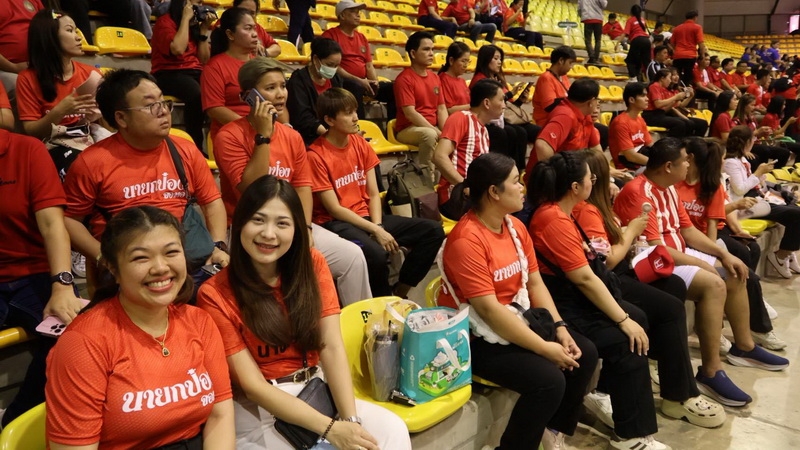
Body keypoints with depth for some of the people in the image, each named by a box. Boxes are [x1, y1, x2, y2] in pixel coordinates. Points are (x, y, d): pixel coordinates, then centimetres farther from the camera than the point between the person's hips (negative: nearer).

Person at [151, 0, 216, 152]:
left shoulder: (196, 24, 14)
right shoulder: (165, 22, -3)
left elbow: (204, 60, 9)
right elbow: (177, 49, -21)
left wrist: (204, 29, 2)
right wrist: (186, 18, -13)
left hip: (194, 72, 5)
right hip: (168, 73, -5)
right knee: (197, 94, -38)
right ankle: (195, 146, -29)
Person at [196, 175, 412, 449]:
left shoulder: (312, 264, -1)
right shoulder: (215, 295, -12)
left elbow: (331, 346, -7)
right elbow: (252, 384, -15)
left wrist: (350, 419, -21)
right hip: (258, 409, -3)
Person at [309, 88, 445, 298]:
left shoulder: (360, 143, 6)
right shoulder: (316, 155, -13)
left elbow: (373, 194, 4)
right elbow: (334, 209, -14)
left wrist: (377, 225, -13)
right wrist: (375, 231, -19)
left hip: (366, 215, 7)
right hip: (337, 223, -7)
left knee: (433, 231, -5)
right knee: (376, 253, -37)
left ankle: (399, 292, 3)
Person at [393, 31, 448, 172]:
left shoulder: (435, 77, 11)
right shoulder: (404, 79, -12)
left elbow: (442, 109, 8)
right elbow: (410, 113, -20)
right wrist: (438, 133, -23)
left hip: (432, 128, 7)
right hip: (408, 129, -7)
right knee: (429, 134, -36)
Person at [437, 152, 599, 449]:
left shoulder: (515, 226, 4)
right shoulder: (467, 240, -24)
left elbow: (534, 283, 7)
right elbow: (488, 309, -27)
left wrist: (560, 328, -6)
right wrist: (544, 348, -24)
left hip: (517, 318, 9)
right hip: (477, 335, -9)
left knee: (585, 353, 4)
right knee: (549, 381, -23)